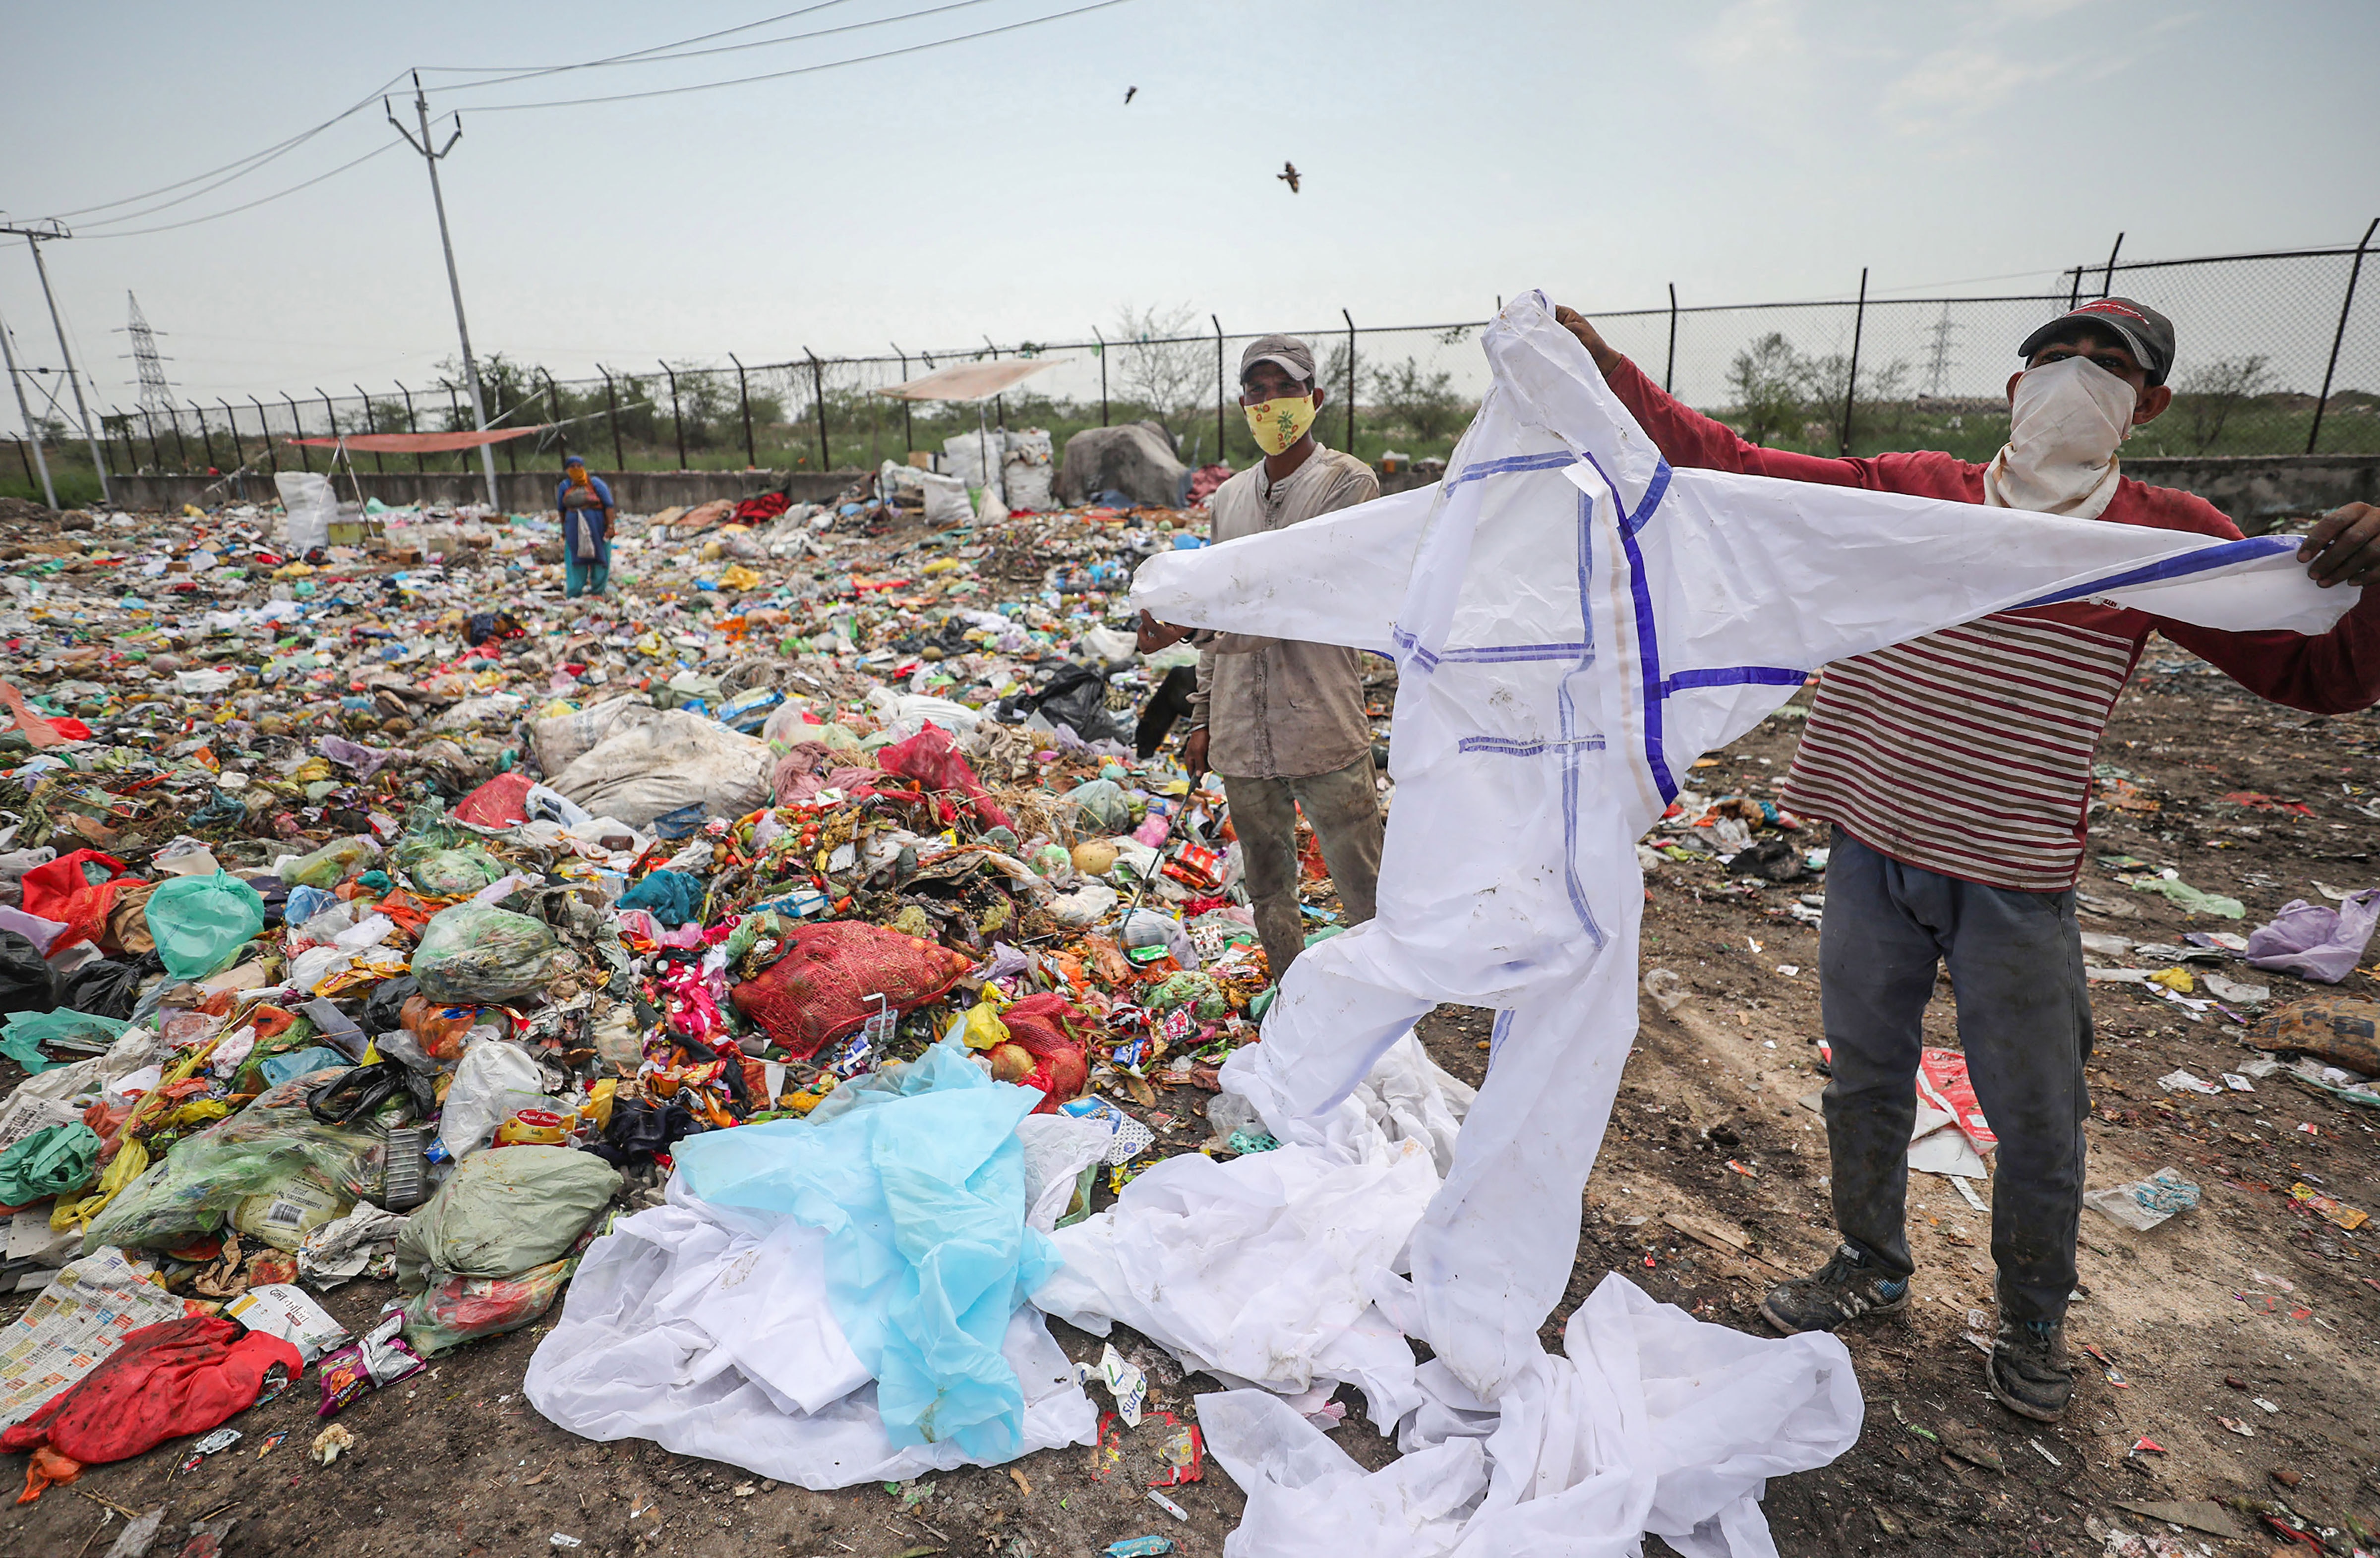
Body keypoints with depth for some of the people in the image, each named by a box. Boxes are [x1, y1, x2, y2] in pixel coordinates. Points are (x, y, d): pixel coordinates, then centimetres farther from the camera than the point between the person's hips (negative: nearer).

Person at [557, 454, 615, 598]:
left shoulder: (595, 483, -4)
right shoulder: (565, 486, 6)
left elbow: (609, 505, -9)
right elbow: (562, 509, 16)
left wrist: (610, 526, -17)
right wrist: (564, 529, 18)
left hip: (597, 527, -2)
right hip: (575, 528, 2)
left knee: (600, 559, 3)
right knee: (575, 561, 0)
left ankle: (598, 592, 16)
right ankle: (574, 595, 5)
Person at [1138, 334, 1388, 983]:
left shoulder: (1349, 482, -4)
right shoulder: (1228, 498, 15)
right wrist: (1204, 715, 16)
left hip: (1324, 733, -5)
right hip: (1242, 738, 6)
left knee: (1368, 898, 1)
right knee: (1268, 893, 17)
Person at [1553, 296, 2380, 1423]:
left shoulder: (2165, 536, -1)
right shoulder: (1904, 494, 0)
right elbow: (1724, 464, -1)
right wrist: (1602, 364, -7)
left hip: (2014, 885, -1)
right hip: (1873, 855, 1)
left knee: (2036, 1123, 12)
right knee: (1864, 1081, 17)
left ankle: (2033, 1323, 40)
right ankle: (1872, 1265, 42)